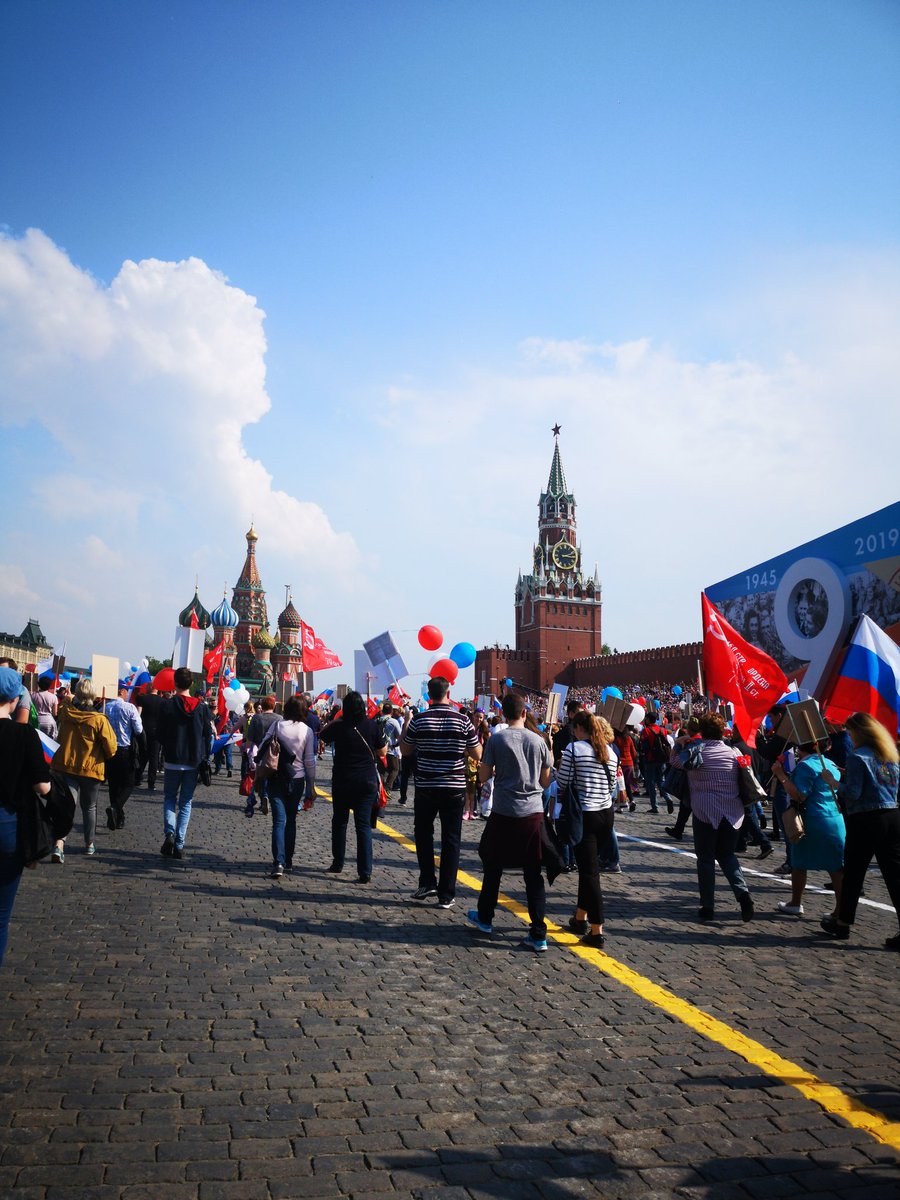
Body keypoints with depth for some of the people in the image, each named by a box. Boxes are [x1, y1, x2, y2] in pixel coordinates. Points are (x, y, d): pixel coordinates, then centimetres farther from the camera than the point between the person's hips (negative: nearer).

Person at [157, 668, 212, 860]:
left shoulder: (167, 705, -8)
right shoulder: (202, 707, -3)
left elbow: (160, 734, -4)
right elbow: (208, 735, -1)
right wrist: (204, 757, 10)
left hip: (172, 761, -1)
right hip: (194, 763, 1)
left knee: (169, 798, 15)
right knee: (186, 803, 9)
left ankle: (169, 832, -7)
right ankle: (179, 844, 5)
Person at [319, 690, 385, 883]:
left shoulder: (338, 726, -8)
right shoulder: (371, 725, -7)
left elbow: (322, 736, 11)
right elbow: (382, 752, 2)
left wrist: (335, 719, 17)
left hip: (342, 780, 0)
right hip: (367, 782, 0)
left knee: (339, 822, 18)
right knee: (364, 825, 2)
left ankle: (337, 864, 28)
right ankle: (365, 872, -4)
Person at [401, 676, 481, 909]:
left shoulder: (418, 720, -7)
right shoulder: (463, 720, -7)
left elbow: (405, 750, 7)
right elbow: (478, 755, 0)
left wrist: (405, 725, 19)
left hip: (425, 787, 0)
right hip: (454, 788, 0)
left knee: (423, 835, 19)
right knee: (451, 840, 6)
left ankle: (427, 882, 13)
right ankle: (446, 894, 6)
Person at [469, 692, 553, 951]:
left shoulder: (496, 740, -5)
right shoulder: (538, 741, 2)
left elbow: (483, 776, 0)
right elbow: (545, 781, 8)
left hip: (504, 813, -2)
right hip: (533, 813, 2)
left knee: (493, 866, 17)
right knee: (533, 873, 4)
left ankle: (484, 918, 33)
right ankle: (538, 934, 1)